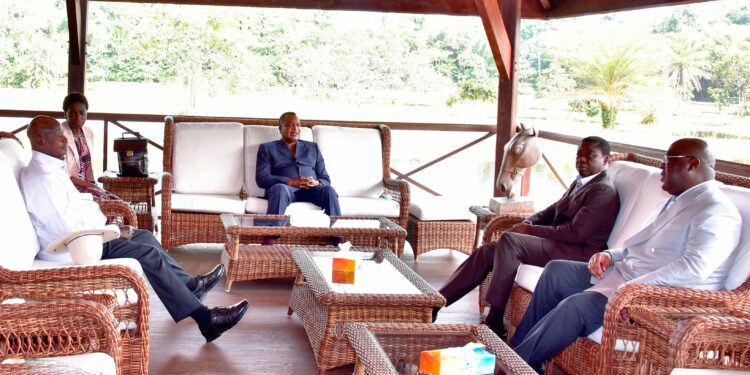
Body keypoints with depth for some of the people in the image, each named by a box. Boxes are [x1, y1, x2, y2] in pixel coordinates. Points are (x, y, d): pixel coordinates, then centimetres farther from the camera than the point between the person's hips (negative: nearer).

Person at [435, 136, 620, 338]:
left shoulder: (603, 191, -12)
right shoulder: (579, 183, 19)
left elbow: (575, 233, -21)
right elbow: (550, 212, 24)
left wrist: (530, 230, -12)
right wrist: (526, 224, 2)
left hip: (579, 254, -10)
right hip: (557, 244, 10)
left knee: (509, 240, -28)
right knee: (486, 252, -2)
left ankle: (494, 322, -26)